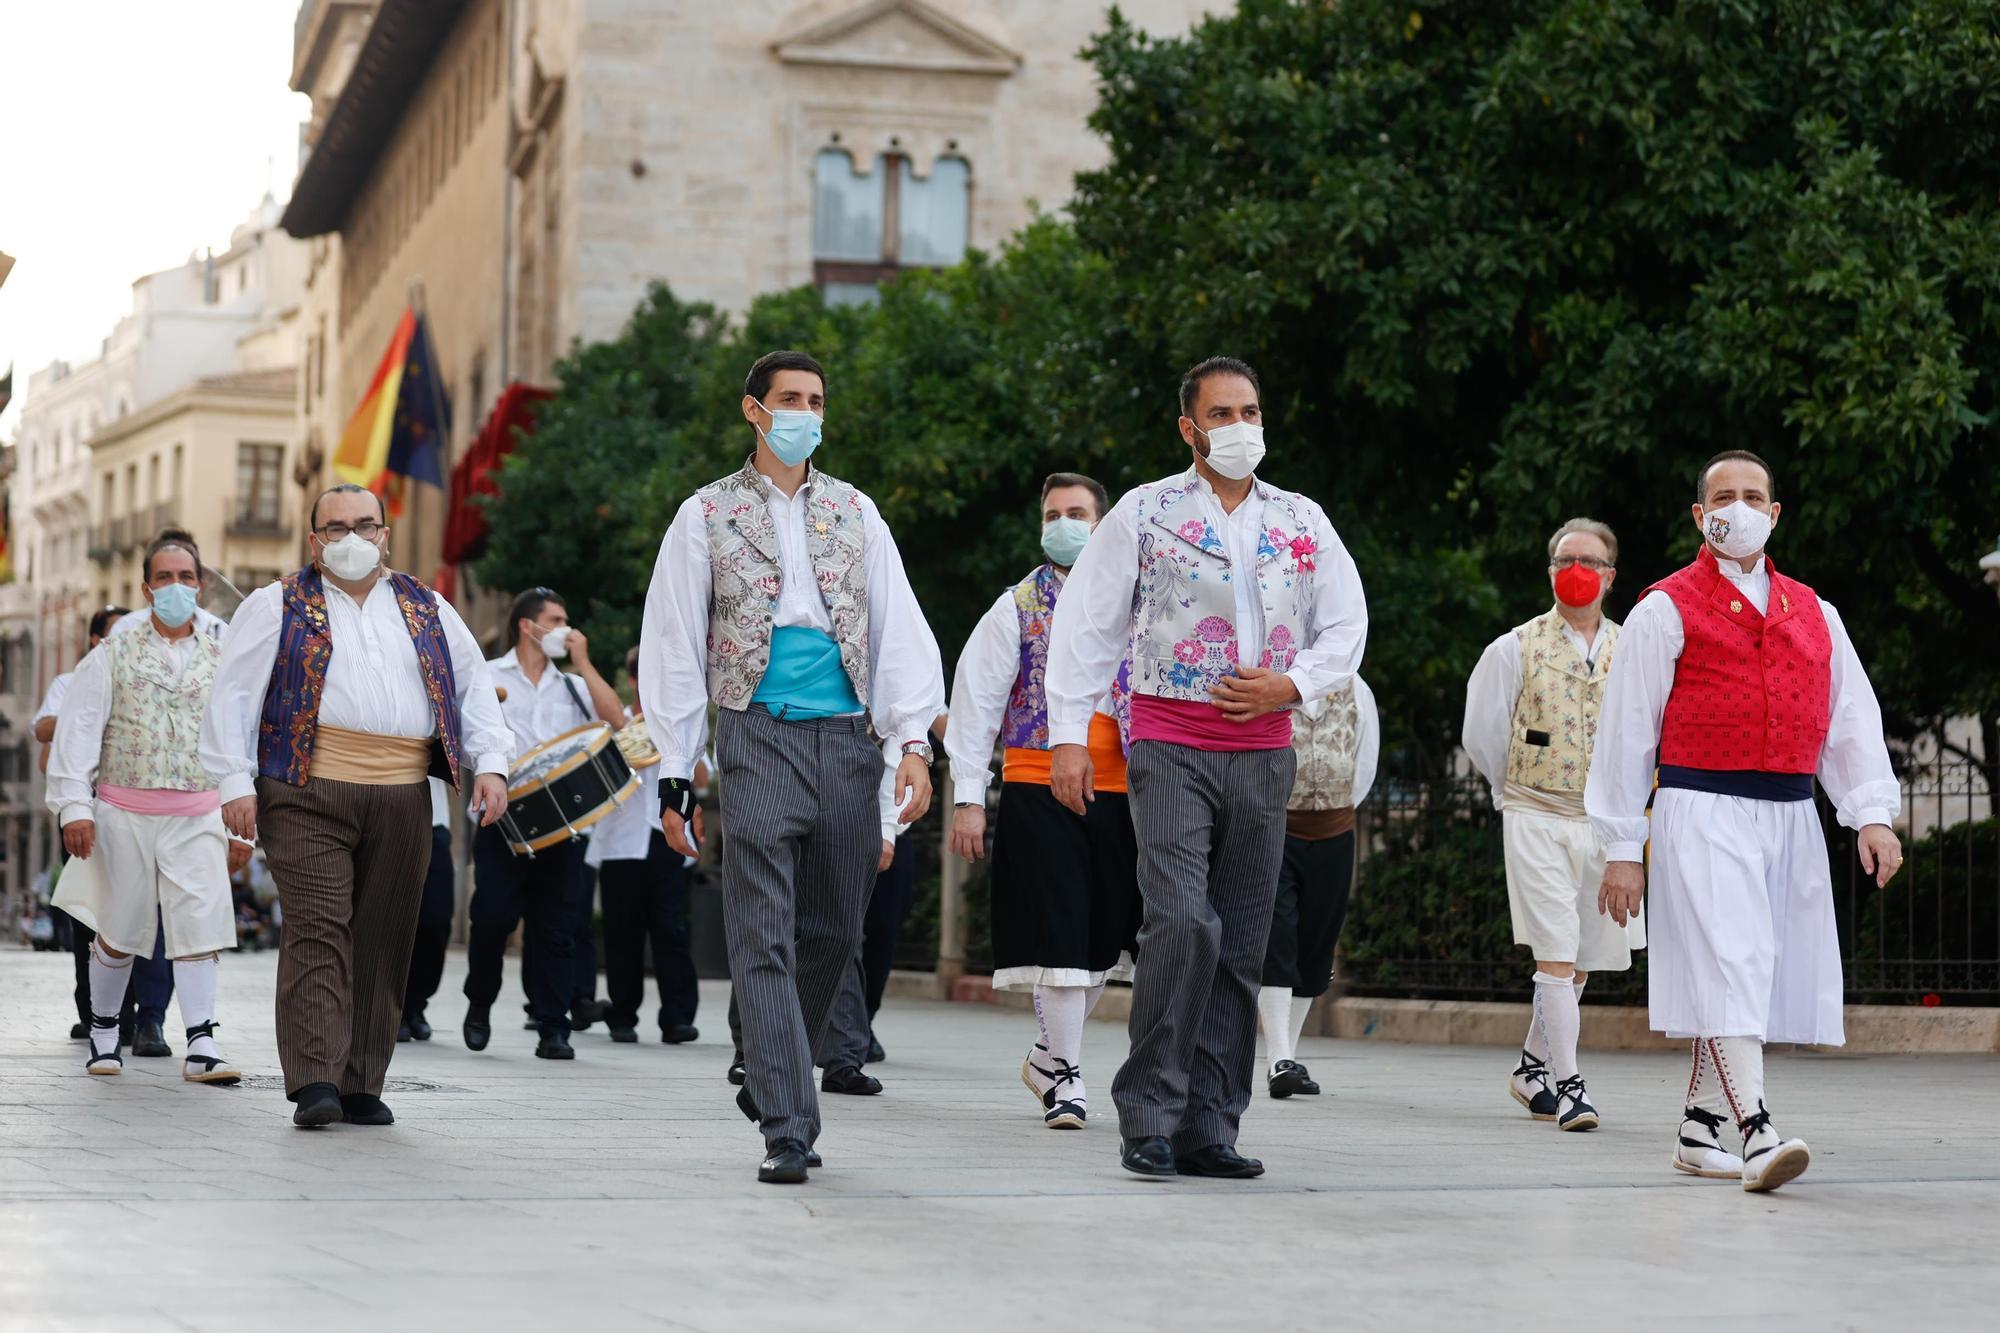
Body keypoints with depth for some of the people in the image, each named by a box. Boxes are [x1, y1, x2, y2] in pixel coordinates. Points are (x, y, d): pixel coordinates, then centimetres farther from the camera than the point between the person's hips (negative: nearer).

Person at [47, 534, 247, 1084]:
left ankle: (201, 1047, -9)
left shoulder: (222, 663, 12)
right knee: (120, 930, 5)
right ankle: (103, 1029, 25)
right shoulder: (113, 656, 6)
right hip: (123, 814, -1)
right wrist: (74, 806, -8)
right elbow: (78, 731, 2)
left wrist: (242, 828, 10)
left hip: (197, 818, 1)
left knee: (201, 925, -10)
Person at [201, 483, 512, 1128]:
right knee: (317, 932, -13)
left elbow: (474, 686, 22)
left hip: (402, 799, 4)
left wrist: (489, 763, 8)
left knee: (383, 942, 3)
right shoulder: (278, 607, 9)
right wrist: (236, 782, -6)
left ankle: (361, 1086, 9)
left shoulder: (428, 611, 19)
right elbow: (233, 695, 4)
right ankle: (315, 1083, -16)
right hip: (308, 792, -3)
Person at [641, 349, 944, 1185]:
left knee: (834, 933, 7)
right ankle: (786, 1130, -12)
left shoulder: (853, 513, 14)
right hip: (758, 739, -3)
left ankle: (768, 1082, 28)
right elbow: (673, 648, 6)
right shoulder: (708, 515, 6)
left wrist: (914, 741, -4)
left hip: (847, 739, 3)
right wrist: (673, 777, 1)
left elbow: (898, 628, 9)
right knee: (765, 940, -10)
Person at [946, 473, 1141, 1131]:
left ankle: (1048, 1055, 27)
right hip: (1037, 792, -3)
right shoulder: (1016, 607, 3)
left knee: (1102, 939, 8)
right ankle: (1066, 1078, 2)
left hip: (1119, 796, 3)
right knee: (1058, 935, -7)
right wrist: (968, 798, -8)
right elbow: (974, 702, 0)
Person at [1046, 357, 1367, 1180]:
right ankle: (1147, 1118, -10)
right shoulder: (1145, 513, 3)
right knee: (1183, 924, -19)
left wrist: (1292, 685, -4)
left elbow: (1347, 626, 15)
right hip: (1170, 748, -4)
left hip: (1264, 753, 4)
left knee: (1241, 947, 3)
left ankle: (1209, 1129, 8)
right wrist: (1069, 734, -7)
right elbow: (1086, 625, 1)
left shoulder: (1302, 521, 13)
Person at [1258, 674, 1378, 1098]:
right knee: (1275, 941, -13)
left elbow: (1365, 760, 17)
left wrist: (1338, 807, 15)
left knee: (1315, 947, 8)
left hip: (1333, 835, 5)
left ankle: (1287, 1056, 18)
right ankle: (1279, 1061, -16)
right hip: (1271, 828, -4)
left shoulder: (1355, 691, 6)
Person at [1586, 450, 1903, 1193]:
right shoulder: (1666, 611, 1)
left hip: (1790, 818, 5)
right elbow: (1627, 731, 1)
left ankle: (1698, 1131, 19)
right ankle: (1757, 1137, -25)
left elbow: (1852, 717, 14)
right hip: (1704, 814, -5)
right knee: (1729, 968, -17)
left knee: (1740, 983, 8)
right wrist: (1623, 847, -1)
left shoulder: (1813, 615, 17)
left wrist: (1872, 813, 0)